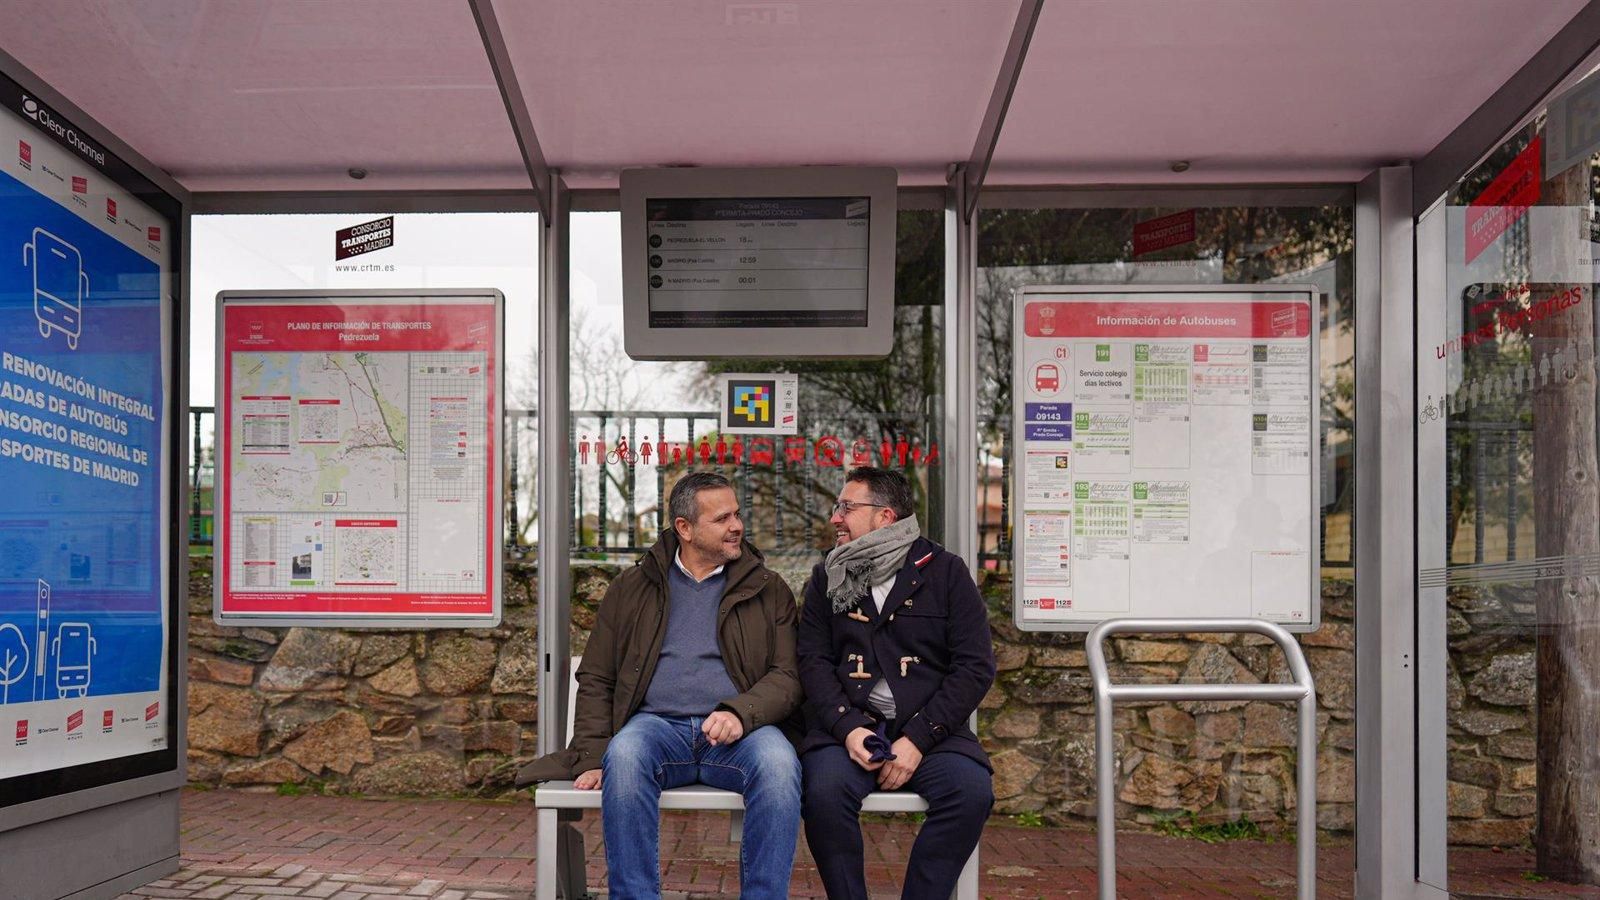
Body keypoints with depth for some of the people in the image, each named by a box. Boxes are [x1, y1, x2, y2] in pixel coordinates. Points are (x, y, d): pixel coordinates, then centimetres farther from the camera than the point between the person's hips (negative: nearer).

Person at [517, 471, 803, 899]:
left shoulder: (769, 590, 14)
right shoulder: (631, 589, 16)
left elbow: (787, 676, 5)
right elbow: (595, 679, 15)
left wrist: (740, 712, -16)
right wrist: (593, 757, 0)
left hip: (738, 730, 0)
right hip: (657, 723, 1)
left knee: (778, 761, -34)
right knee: (624, 755, -34)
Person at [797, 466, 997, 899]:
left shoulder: (944, 571, 6)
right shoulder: (828, 577, 13)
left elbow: (976, 666, -1)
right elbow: (813, 661, 5)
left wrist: (917, 739, -11)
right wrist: (848, 728, -13)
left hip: (927, 728, 0)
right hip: (847, 726, 1)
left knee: (971, 789, -29)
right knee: (826, 790, -30)